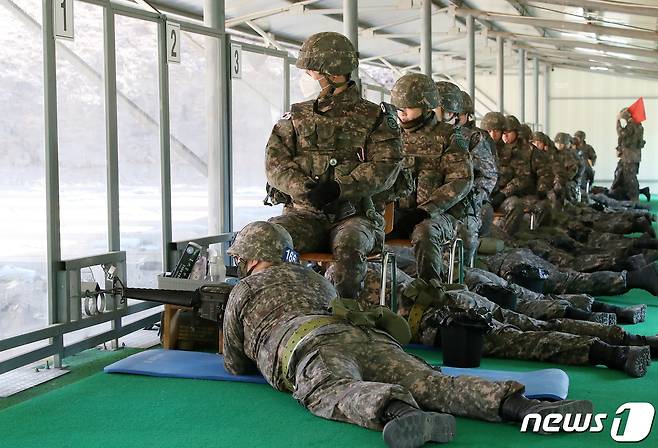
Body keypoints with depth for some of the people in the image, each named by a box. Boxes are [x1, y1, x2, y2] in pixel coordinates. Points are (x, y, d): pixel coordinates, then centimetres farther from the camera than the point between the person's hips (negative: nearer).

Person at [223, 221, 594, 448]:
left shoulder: (243, 292, 28)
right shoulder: (313, 277, 42)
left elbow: (235, 364, 33)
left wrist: (261, 359, 57)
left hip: (306, 344, -5)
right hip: (364, 336, 5)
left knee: (334, 393, -36)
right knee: (431, 383, -15)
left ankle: (400, 414, -70)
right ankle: (522, 406, -39)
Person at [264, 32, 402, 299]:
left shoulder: (373, 118, 6)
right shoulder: (296, 117, 15)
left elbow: (386, 167, -6)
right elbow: (275, 162, 4)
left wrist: (340, 188, -19)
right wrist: (304, 188, -16)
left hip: (352, 214, -2)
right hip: (304, 214, 2)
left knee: (349, 248, -35)